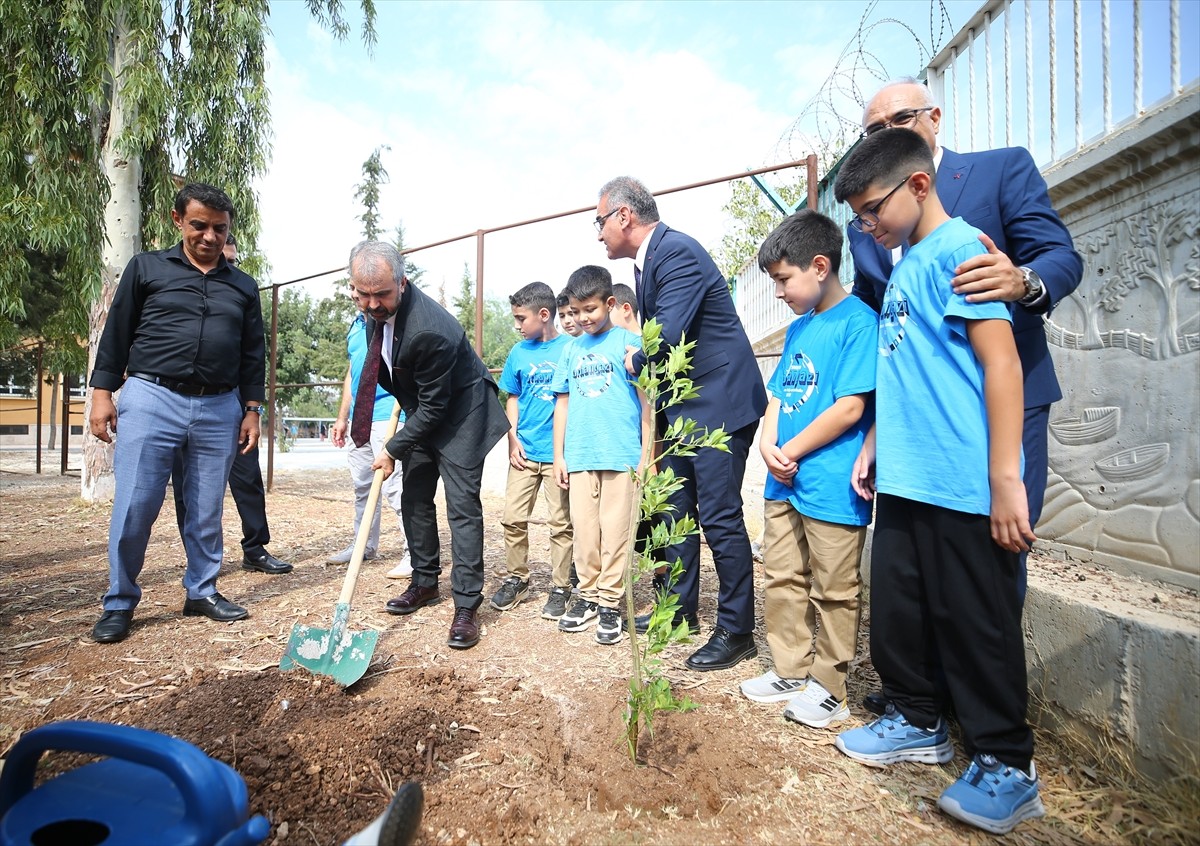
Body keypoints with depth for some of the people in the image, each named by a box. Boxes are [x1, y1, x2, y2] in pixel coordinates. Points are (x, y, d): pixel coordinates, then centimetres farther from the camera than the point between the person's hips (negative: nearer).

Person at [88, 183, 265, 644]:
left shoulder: (243, 286, 13)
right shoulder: (146, 268, 7)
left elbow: (253, 354, 13)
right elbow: (117, 332, 7)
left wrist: (252, 409, 8)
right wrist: (102, 391, 1)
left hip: (219, 409, 2)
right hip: (151, 399, -2)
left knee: (207, 511, 8)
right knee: (134, 508, -1)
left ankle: (202, 592, 22)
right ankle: (119, 603, 15)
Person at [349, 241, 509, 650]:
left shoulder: (430, 329, -33)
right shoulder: (375, 310, -7)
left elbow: (434, 407, -25)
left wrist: (393, 451, -17)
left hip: (458, 412, -8)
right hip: (421, 410, 8)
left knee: (462, 505, -10)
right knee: (414, 500, 12)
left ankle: (466, 605, -3)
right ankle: (425, 582, 28)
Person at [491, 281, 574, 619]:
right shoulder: (518, 353, 7)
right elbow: (513, 398, 13)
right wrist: (513, 439, 2)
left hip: (559, 452, -4)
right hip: (524, 451, 4)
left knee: (561, 522, 4)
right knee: (513, 518, 5)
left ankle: (560, 588, 18)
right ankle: (517, 579, 23)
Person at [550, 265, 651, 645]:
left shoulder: (629, 341, -1)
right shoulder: (572, 349, 13)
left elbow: (646, 399, -2)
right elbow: (563, 403, 16)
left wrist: (646, 454, -5)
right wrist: (558, 455, 12)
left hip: (621, 454, -4)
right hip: (579, 456, 5)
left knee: (615, 532, 2)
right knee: (584, 531, 10)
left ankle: (610, 603, 15)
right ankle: (588, 596, 24)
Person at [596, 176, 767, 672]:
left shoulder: (677, 252, -17)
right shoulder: (648, 260, 13)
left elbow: (667, 336, -25)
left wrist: (635, 362, -7)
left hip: (717, 405, -10)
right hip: (681, 407, 10)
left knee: (719, 517, -3)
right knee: (674, 509, 16)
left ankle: (736, 631, 14)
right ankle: (681, 607, 33)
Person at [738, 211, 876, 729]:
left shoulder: (858, 321, -10)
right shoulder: (798, 327, 14)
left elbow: (850, 407, -17)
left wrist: (792, 450, -12)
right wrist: (768, 445, -3)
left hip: (831, 487, -8)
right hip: (783, 483, 8)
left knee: (833, 591, 6)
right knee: (782, 579, 16)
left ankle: (829, 688, 24)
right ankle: (790, 671, 33)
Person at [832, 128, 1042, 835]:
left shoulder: (959, 247, -9)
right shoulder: (906, 265, 17)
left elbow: (1000, 360, -17)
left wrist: (1005, 479, -21)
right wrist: (873, 447, 18)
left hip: (962, 484, -9)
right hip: (903, 480, 9)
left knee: (974, 622, 4)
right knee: (897, 608, 16)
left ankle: (1007, 765, 23)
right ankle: (919, 722, 35)